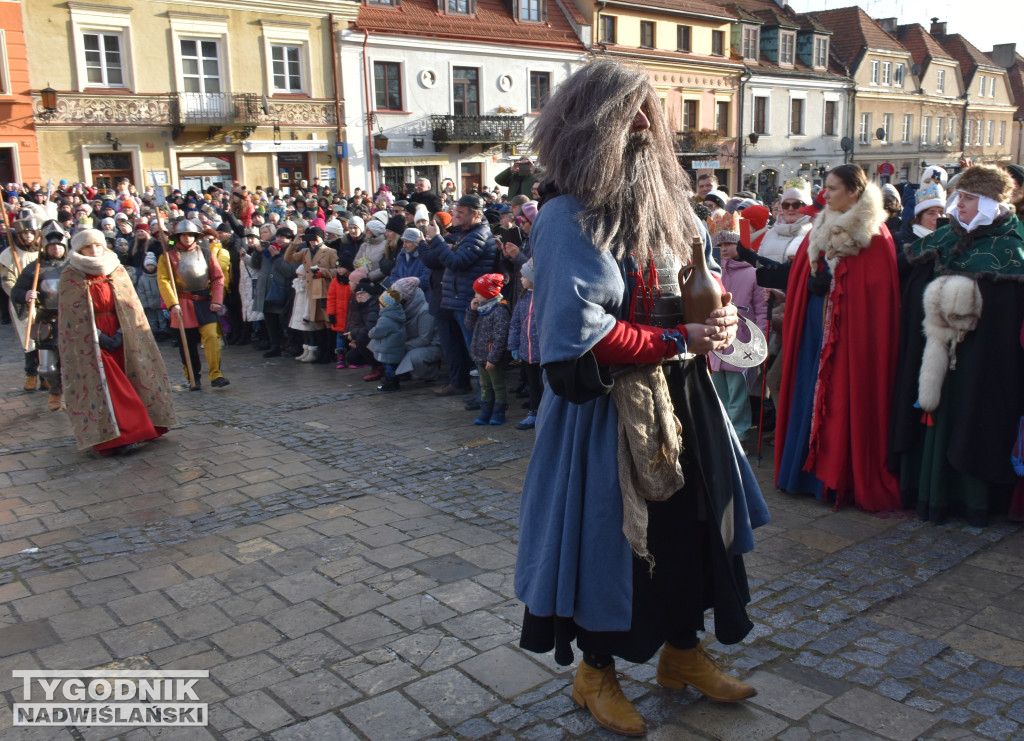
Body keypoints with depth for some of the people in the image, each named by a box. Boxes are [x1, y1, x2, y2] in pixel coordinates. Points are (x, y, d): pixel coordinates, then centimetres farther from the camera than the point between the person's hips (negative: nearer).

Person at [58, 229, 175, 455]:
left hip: (119, 338, 4)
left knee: (125, 385, 3)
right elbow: (74, 316, -7)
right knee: (105, 388, -8)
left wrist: (120, 334, -7)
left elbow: (130, 304, 5)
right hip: (90, 342, -3)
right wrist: (100, 338, -13)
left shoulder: (117, 271, 7)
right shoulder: (71, 277, -3)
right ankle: (113, 438, -6)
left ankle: (129, 432, 12)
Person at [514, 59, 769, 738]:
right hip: (610, 409, -7)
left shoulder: (668, 201, 9)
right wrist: (675, 341, -18)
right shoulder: (568, 217, -15)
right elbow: (580, 331, -21)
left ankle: (683, 650, 38)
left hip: (683, 398, 7)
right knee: (611, 536, 6)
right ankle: (596, 672, 30)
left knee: (694, 522, 15)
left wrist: (721, 318, -4)